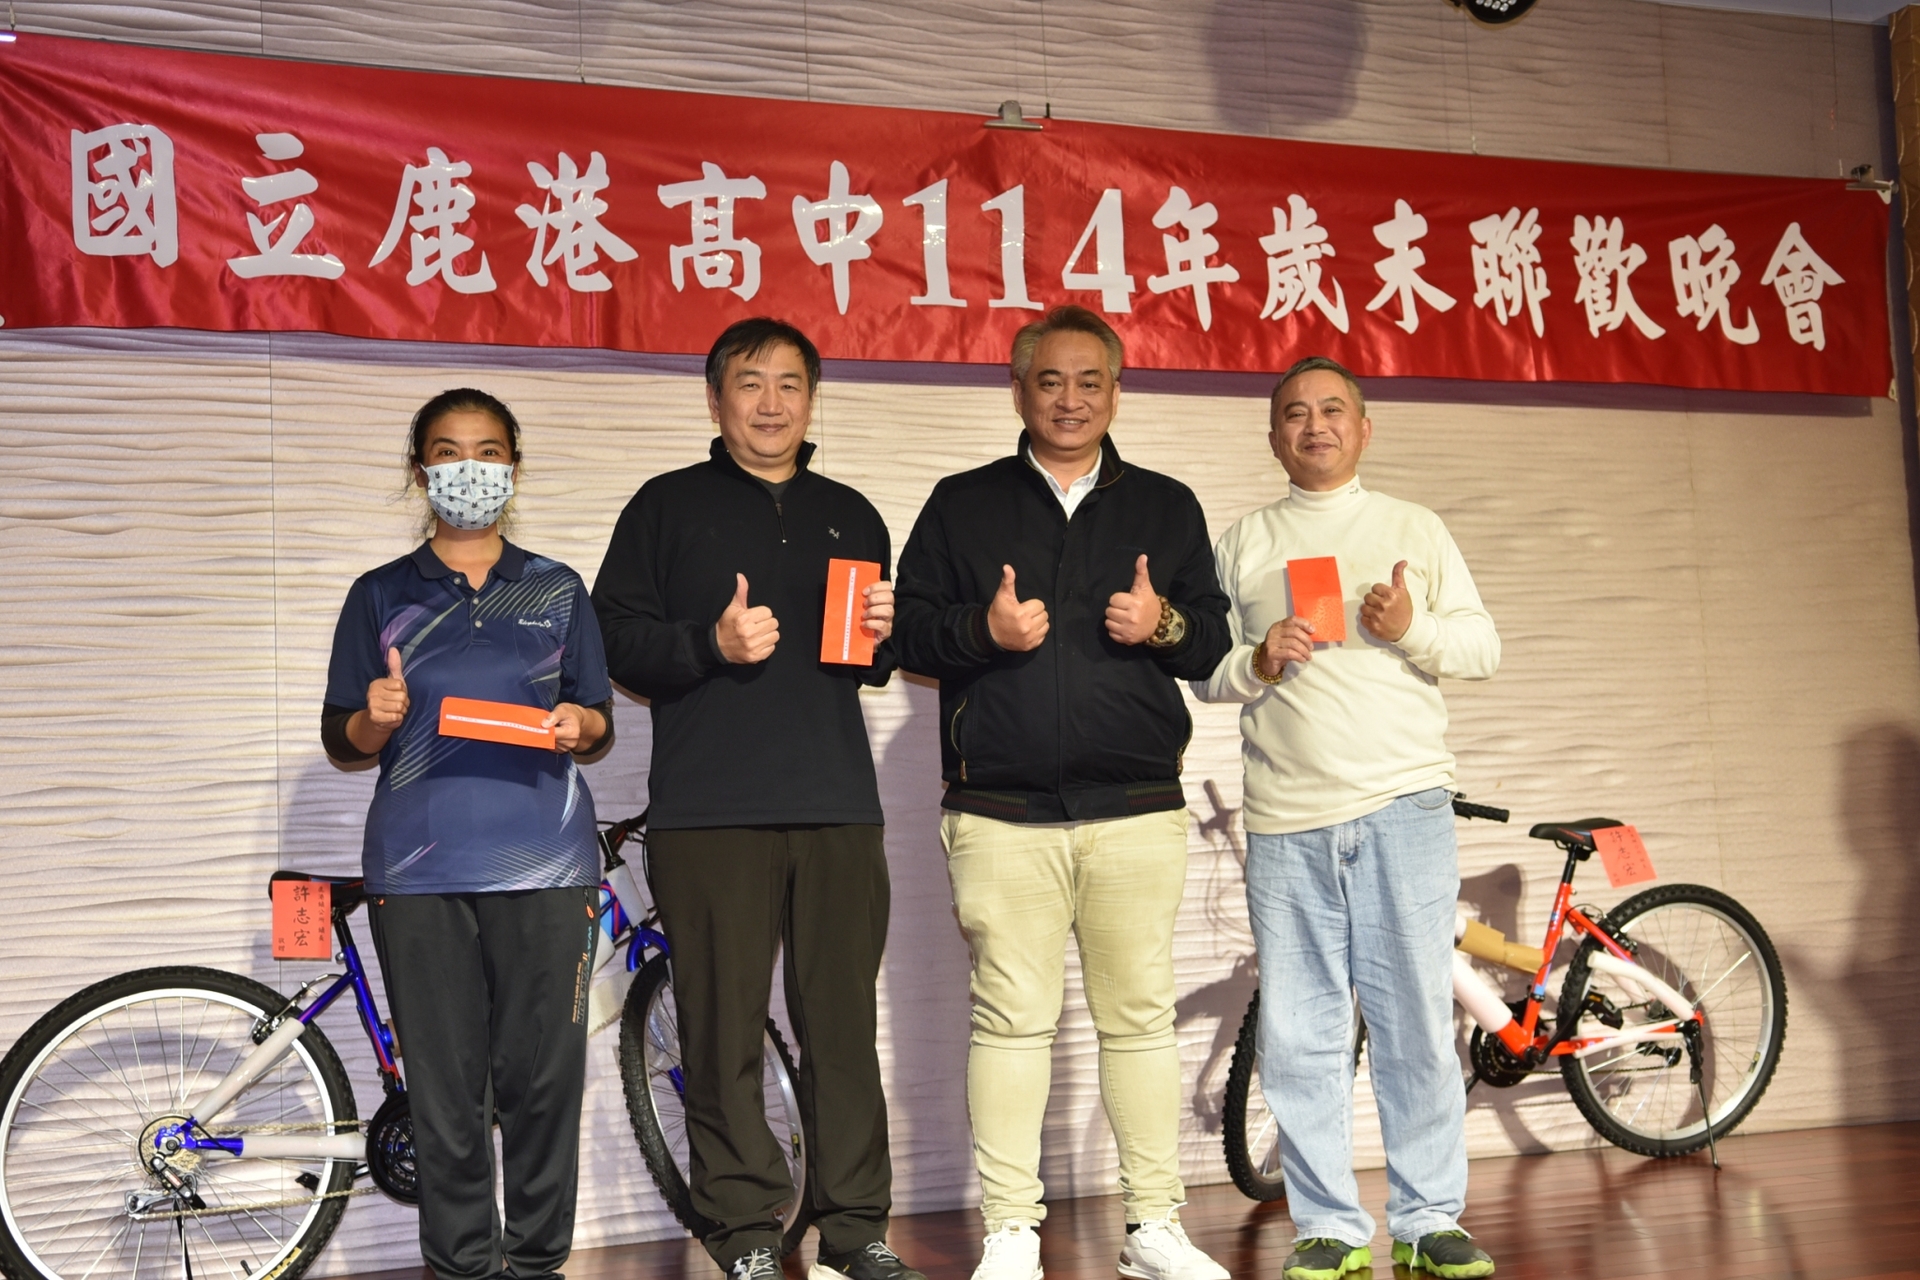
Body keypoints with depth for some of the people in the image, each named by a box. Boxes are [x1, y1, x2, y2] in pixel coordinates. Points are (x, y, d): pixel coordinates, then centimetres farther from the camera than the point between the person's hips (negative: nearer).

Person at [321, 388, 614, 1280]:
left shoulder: (558, 592, 15)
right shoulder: (382, 596, 13)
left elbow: (598, 731, 15)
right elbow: (341, 742, 12)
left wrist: (578, 725, -8)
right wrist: (374, 720, -11)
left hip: (545, 867, 0)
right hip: (420, 869, 0)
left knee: (543, 1077, -2)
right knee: (445, 1088, -2)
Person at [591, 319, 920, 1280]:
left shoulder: (850, 516, 22)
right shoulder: (667, 507, 10)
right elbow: (616, 639, 3)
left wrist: (885, 632, 5)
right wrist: (713, 643, -13)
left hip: (838, 807, 3)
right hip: (709, 812, -3)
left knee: (844, 1022, 3)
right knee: (724, 1029, -3)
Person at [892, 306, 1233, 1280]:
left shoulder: (1166, 507, 16)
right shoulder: (962, 505, 12)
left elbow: (1212, 641, 14)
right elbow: (910, 631, 8)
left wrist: (1165, 624, -8)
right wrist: (983, 628, -11)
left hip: (1138, 813, 1)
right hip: (1002, 814, -1)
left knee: (1141, 1015, 4)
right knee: (1011, 1017, -1)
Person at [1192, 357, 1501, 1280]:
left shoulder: (1414, 529, 12)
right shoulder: (1242, 544, 15)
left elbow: (1483, 648, 10)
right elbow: (1201, 670, 14)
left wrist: (1412, 629, -9)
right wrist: (1257, 663, -7)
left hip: (1403, 806, -1)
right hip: (1284, 820, 1)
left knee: (1416, 1020, -1)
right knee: (1299, 1035, 2)